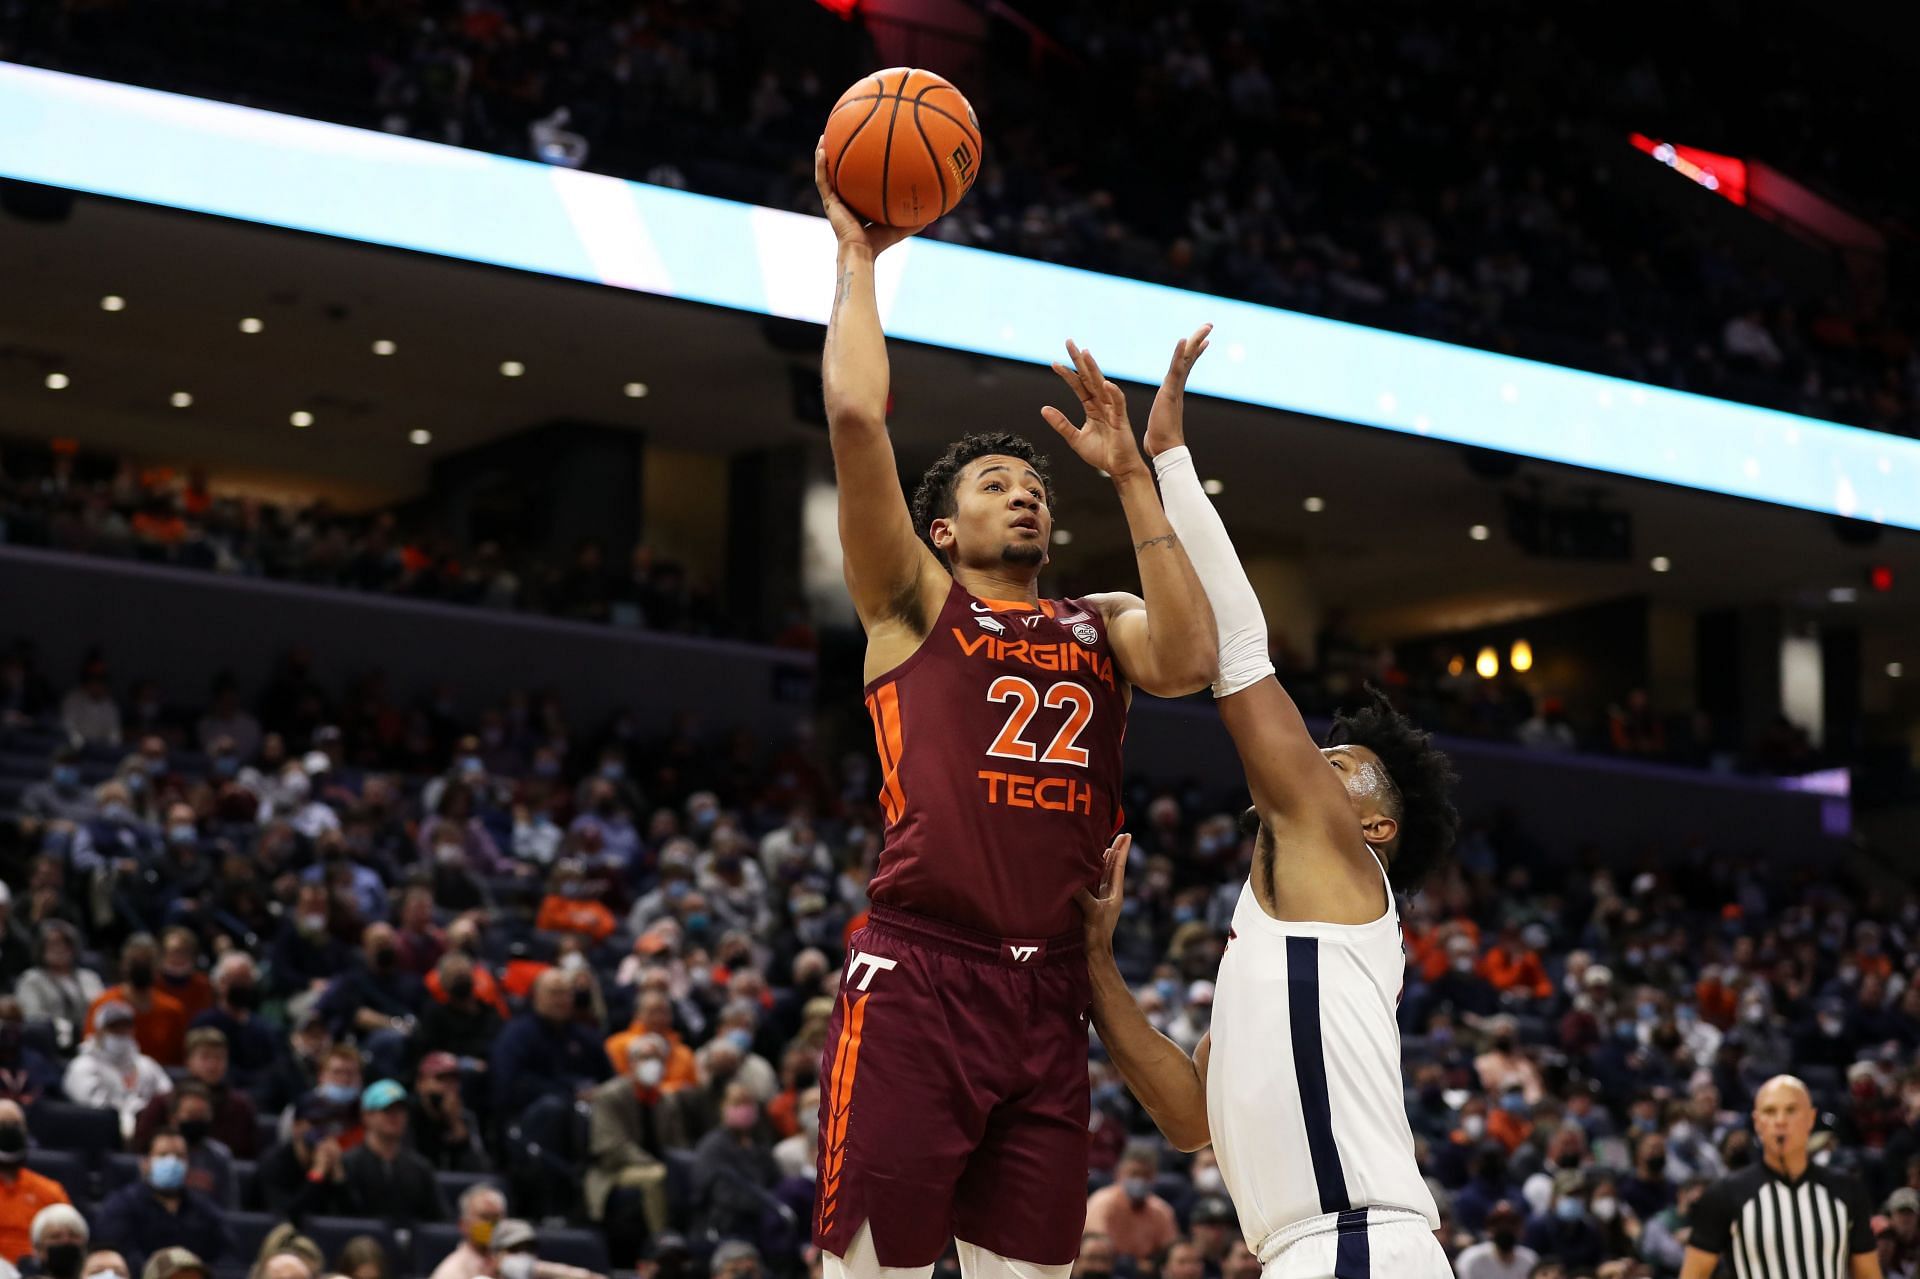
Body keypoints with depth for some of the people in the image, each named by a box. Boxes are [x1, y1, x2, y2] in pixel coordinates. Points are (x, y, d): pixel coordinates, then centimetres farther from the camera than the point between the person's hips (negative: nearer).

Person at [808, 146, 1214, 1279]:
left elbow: (1189, 663, -4)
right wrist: (858, 256, 6)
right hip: (918, 976, -4)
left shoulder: (1101, 626, 20)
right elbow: (857, 416, -3)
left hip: (1051, 999, 4)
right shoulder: (915, 602, 10)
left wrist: (1133, 478, 1)